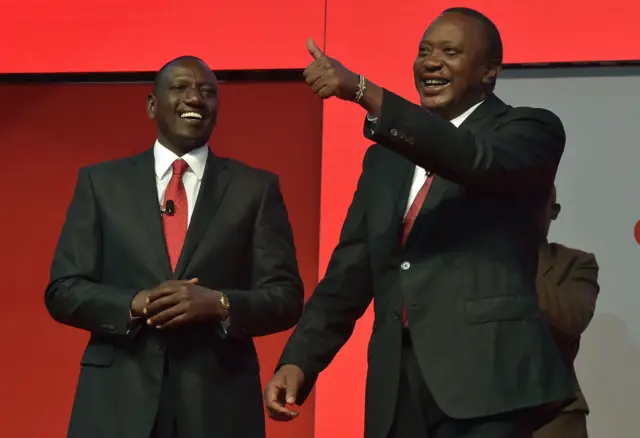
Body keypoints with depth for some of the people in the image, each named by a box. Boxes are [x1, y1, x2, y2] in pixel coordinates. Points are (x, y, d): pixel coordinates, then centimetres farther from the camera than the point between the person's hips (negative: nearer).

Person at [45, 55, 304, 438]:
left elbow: (286, 298, 2)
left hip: (219, 404, 0)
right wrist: (135, 305, -13)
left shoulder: (256, 188, 5)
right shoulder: (101, 182, 7)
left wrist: (219, 304, -16)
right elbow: (62, 291, 4)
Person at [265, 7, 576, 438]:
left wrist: (363, 91, -27)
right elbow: (348, 276, 17)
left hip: (484, 381, -5)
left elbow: (476, 159, -19)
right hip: (395, 393, 5)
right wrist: (299, 361, 2)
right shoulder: (386, 158, 20)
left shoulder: (530, 129, 4)